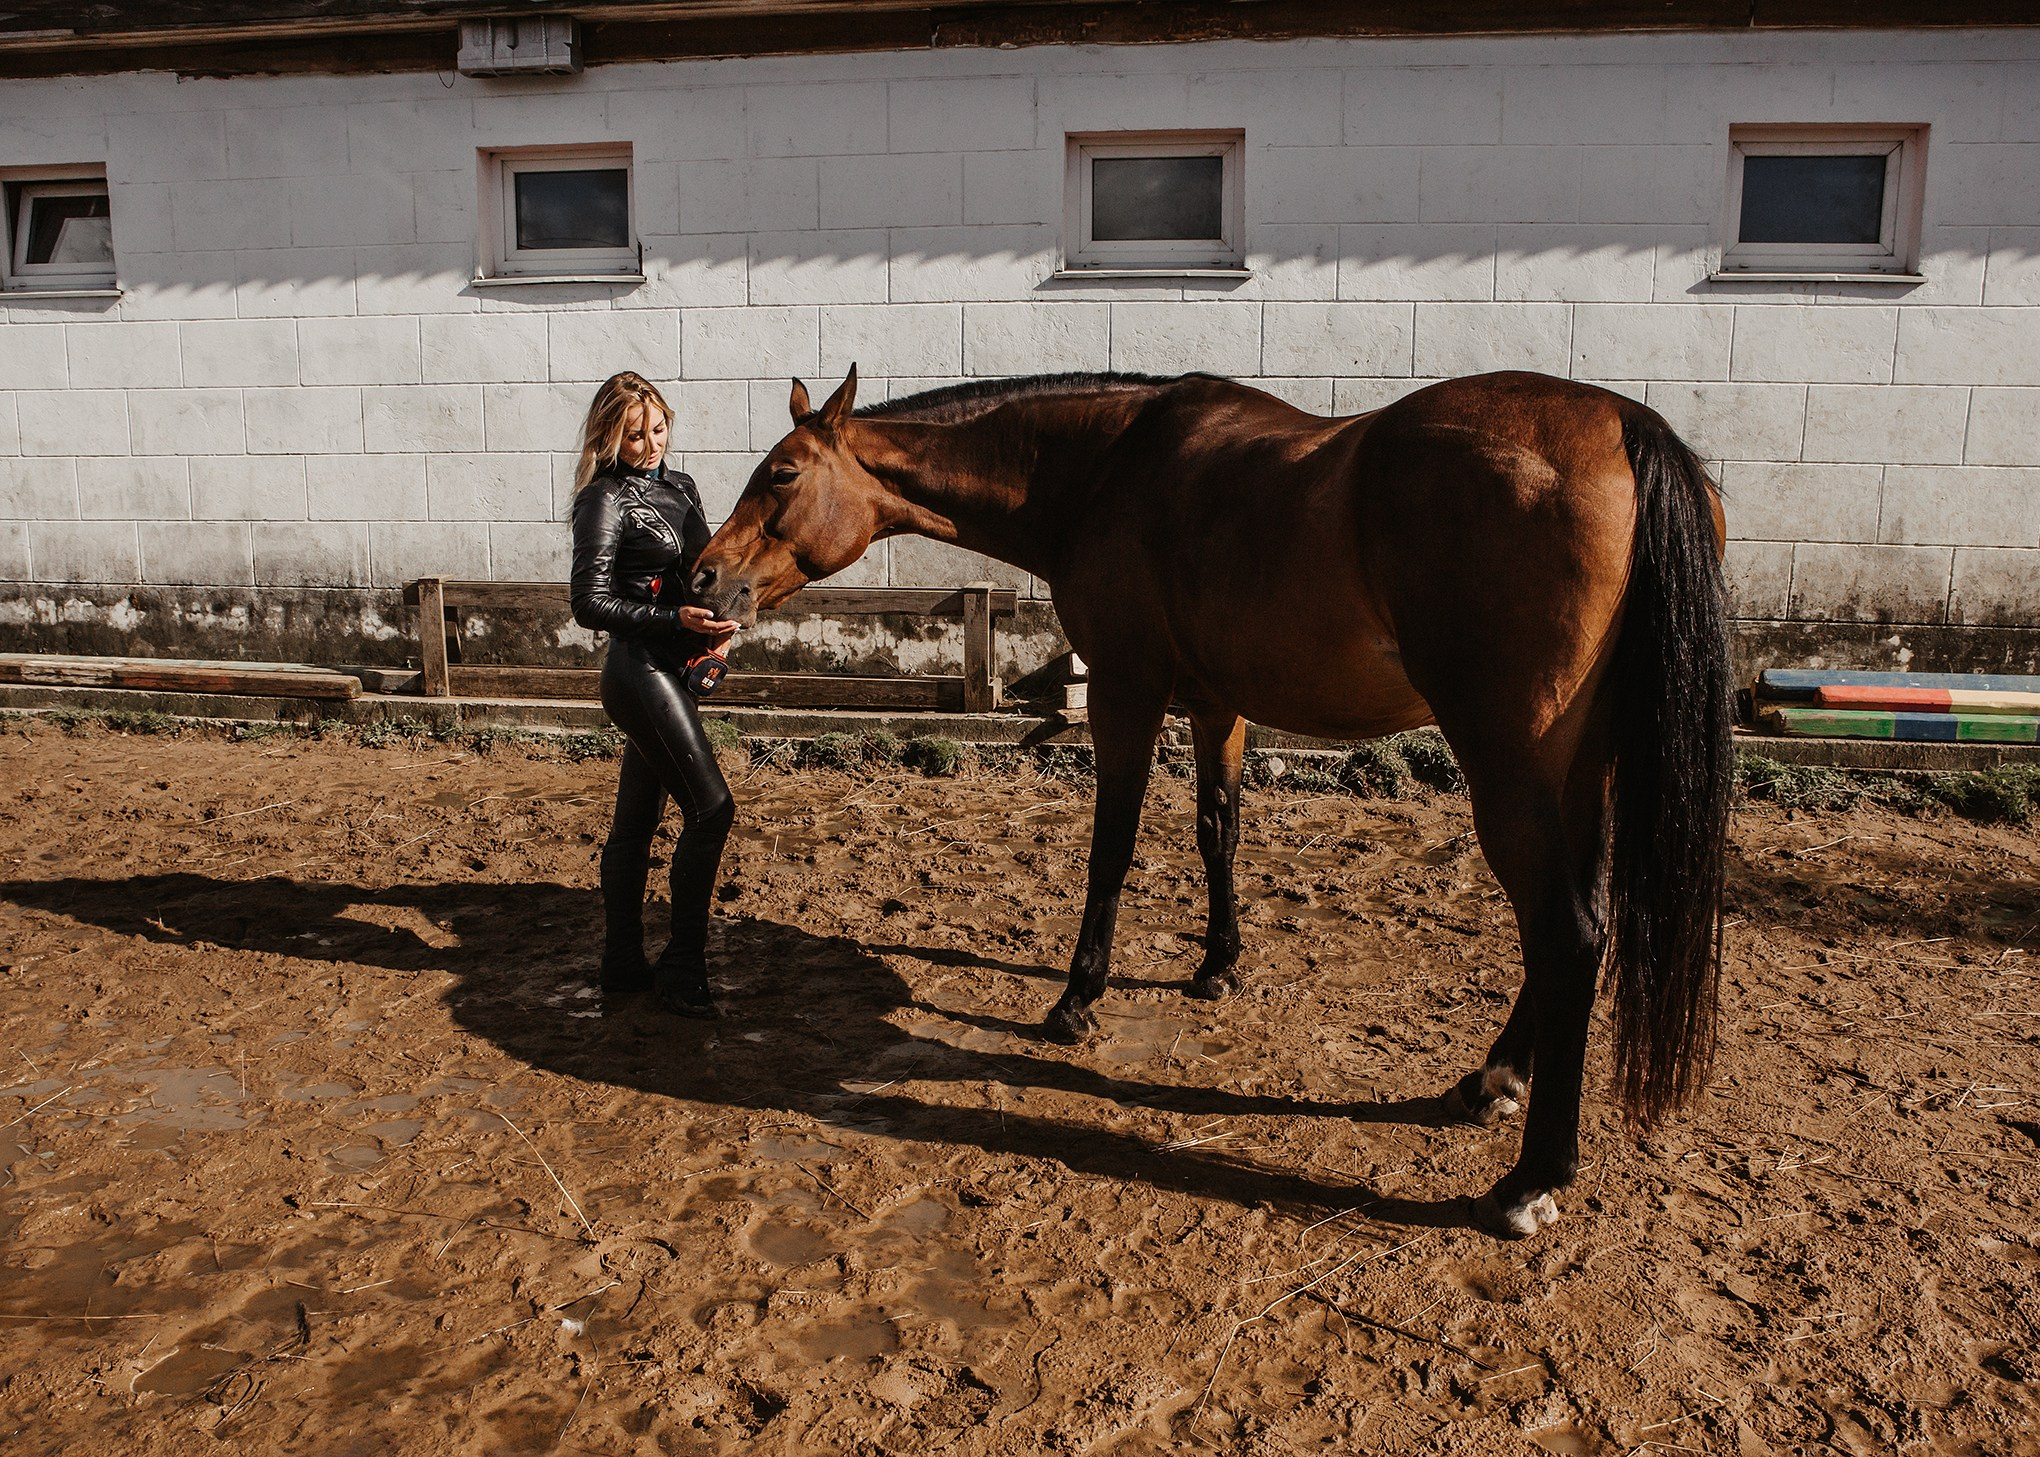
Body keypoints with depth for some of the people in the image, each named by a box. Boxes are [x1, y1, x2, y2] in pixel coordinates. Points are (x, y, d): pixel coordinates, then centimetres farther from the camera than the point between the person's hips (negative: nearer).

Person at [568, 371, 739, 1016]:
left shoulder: (678, 487, 13)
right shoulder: (605, 501, -11)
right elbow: (590, 604, -17)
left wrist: (715, 624, 1)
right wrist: (676, 619, -24)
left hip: (669, 671, 8)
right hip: (639, 670, -8)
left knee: (635, 822, 13)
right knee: (711, 808, -9)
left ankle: (623, 963, 23)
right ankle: (682, 969, 1)